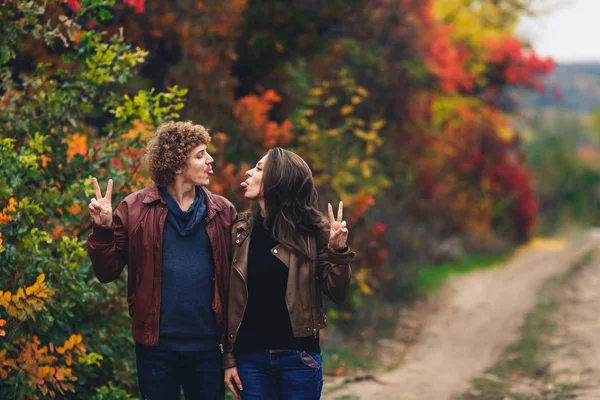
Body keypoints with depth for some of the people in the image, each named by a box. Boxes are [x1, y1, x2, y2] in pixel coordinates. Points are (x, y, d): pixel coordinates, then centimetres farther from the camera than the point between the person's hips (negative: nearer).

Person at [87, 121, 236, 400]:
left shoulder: (222, 211, 3)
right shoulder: (135, 208, -2)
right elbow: (107, 272, -1)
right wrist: (103, 229, -15)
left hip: (208, 347, 1)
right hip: (156, 347, -1)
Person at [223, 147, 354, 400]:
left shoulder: (312, 230, -3)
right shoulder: (241, 230, 3)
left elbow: (337, 294, -4)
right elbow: (228, 298, 5)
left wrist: (337, 252, -19)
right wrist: (228, 357, 3)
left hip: (298, 358, -2)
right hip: (251, 358, 2)